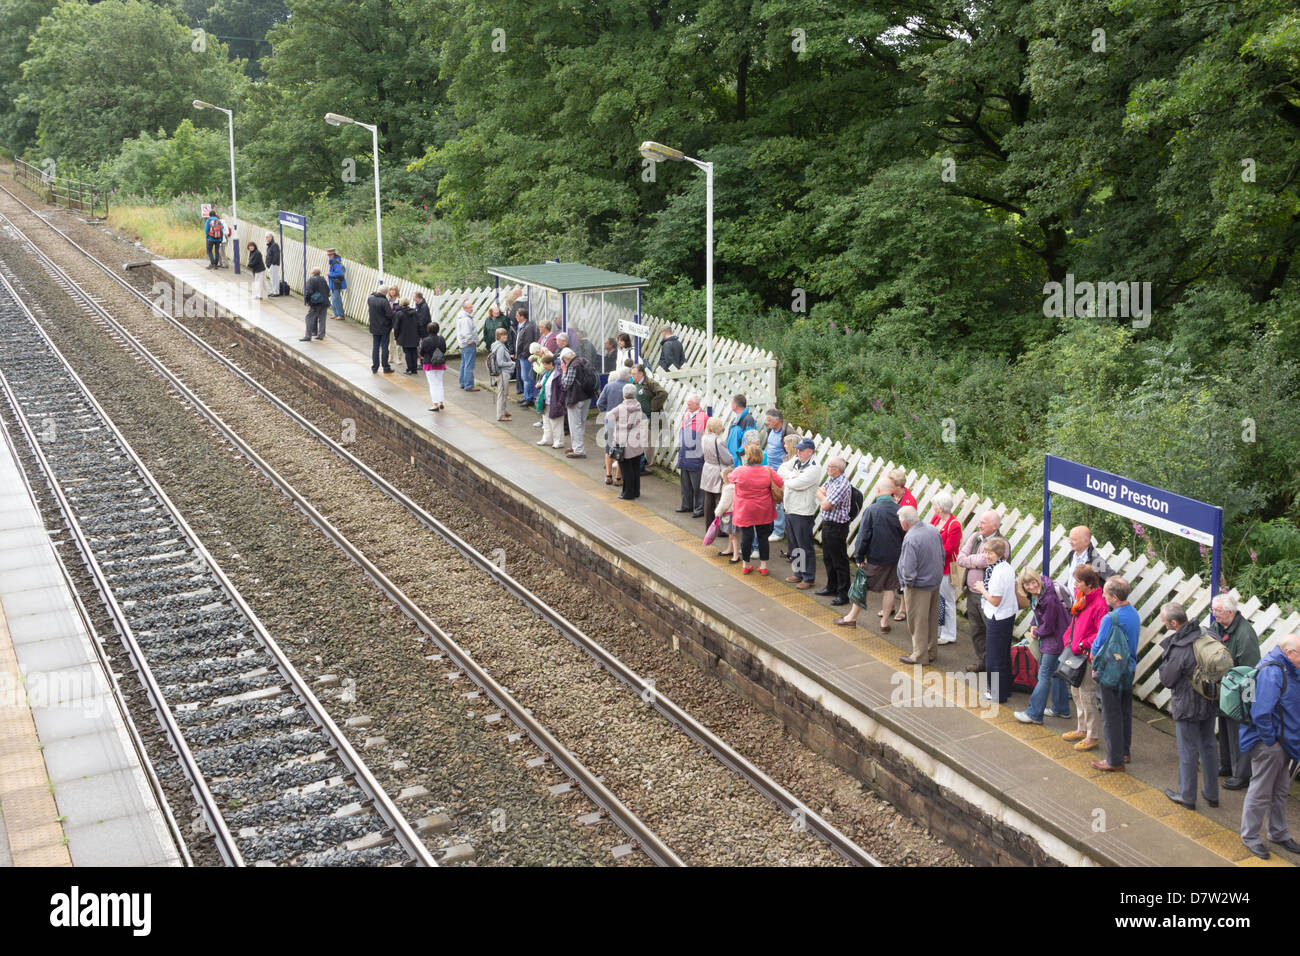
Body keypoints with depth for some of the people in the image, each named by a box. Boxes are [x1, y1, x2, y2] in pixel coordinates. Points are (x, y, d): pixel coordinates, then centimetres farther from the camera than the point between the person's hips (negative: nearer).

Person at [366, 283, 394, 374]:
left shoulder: (370, 298, -3)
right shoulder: (384, 301, -21)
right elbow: (390, 315, -22)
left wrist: (374, 292, 16)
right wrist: (391, 308, -4)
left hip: (374, 328, 5)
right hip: (385, 328, -5)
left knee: (375, 347, 11)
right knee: (384, 347, 3)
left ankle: (374, 368, 14)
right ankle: (386, 367, 10)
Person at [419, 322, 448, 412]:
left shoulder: (425, 341, -15)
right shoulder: (441, 339, -4)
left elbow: (421, 354, -6)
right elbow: (444, 351, 6)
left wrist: (420, 344, 12)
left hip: (430, 365, -4)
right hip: (441, 365, 4)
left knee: (432, 384, 1)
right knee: (439, 383, 16)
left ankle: (435, 405, -1)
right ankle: (441, 403, 18)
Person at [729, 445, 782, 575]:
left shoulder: (739, 471, -13)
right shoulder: (768, 471, -10)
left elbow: (730, 478, 9)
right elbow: (782, 484, -5)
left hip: (745, 511, -1)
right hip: (764, 512, 1)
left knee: (746, 537, 8)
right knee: (763, 537, 11)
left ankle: (746, 565, 20)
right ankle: (763, 566, 17)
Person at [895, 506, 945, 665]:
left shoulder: (910, 539, -28)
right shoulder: (933, 530, -3)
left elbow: (909, 569, -27)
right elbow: (942, 555, 9)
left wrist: (907, 584, -9)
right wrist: (936, 574, 17)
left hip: (919, 586, -8)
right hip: (936, 581, 8)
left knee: (918, 622, 7)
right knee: (932, 619, 20)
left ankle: (920, 656, 18)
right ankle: (932, 652, 32)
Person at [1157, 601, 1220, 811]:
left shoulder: (1180, 649, -28)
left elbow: (1166, 680, -16)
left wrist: (1166, 649, -11)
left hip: (1187, 707, -7)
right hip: (1210, 702, 7)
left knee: (1188, 751, 8)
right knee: (1208, 746, 19)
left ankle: (1187, 796, 21)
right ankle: (1212, 794, 31)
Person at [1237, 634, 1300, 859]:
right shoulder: (1271, 672, -27)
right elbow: (1261, 713, -31)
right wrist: (1270, 740, -20)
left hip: (1281, 742, 10)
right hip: (1267, 745, -10)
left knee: (1281, 790, 21)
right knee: (1261, 792, 4)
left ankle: (1278, 834, 37)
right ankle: (1250, 836, 20)